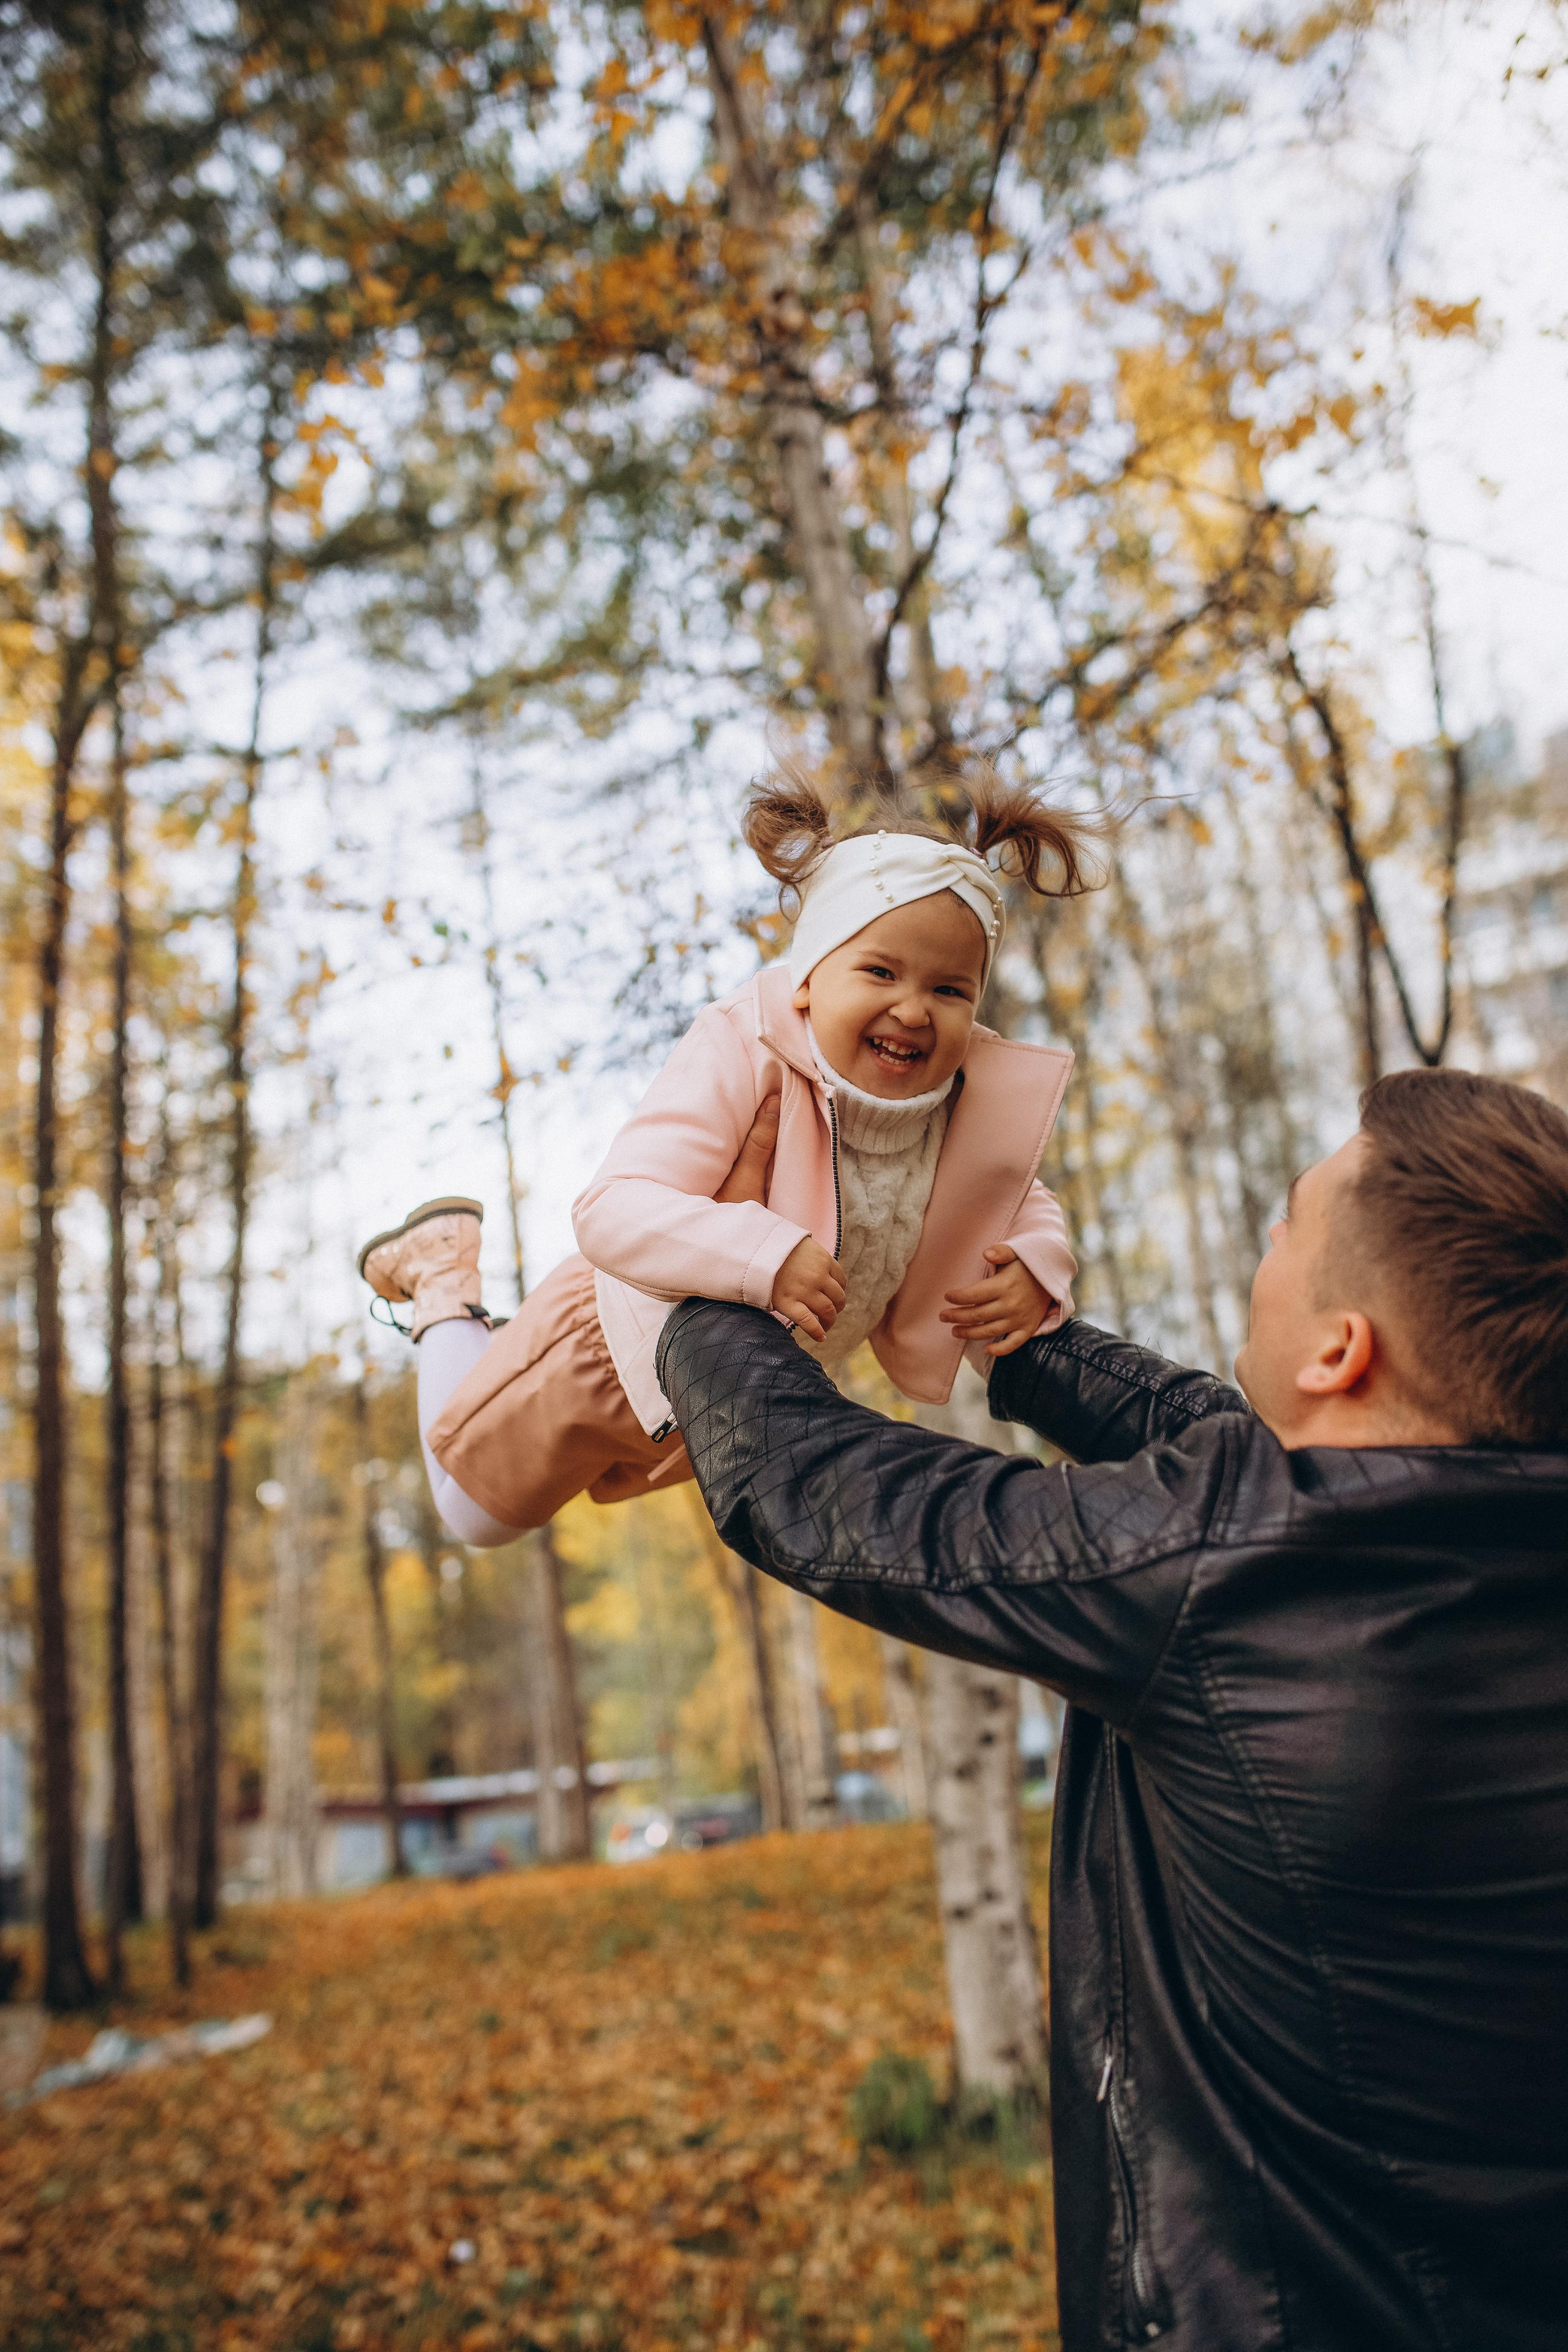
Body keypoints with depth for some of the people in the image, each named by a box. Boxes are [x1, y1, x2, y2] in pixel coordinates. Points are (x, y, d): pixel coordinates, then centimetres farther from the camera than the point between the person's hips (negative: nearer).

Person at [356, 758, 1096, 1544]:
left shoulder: (977, 1103, -22)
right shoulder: (743, 1055, -39)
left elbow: (1026, 1209, -5)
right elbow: (611, 1211, -48)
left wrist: (1036, 1269, -28)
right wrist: (764, 1255, -62)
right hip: (625, 1349, -6)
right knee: (479, 1508, 21)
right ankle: (444, 1265, 36)